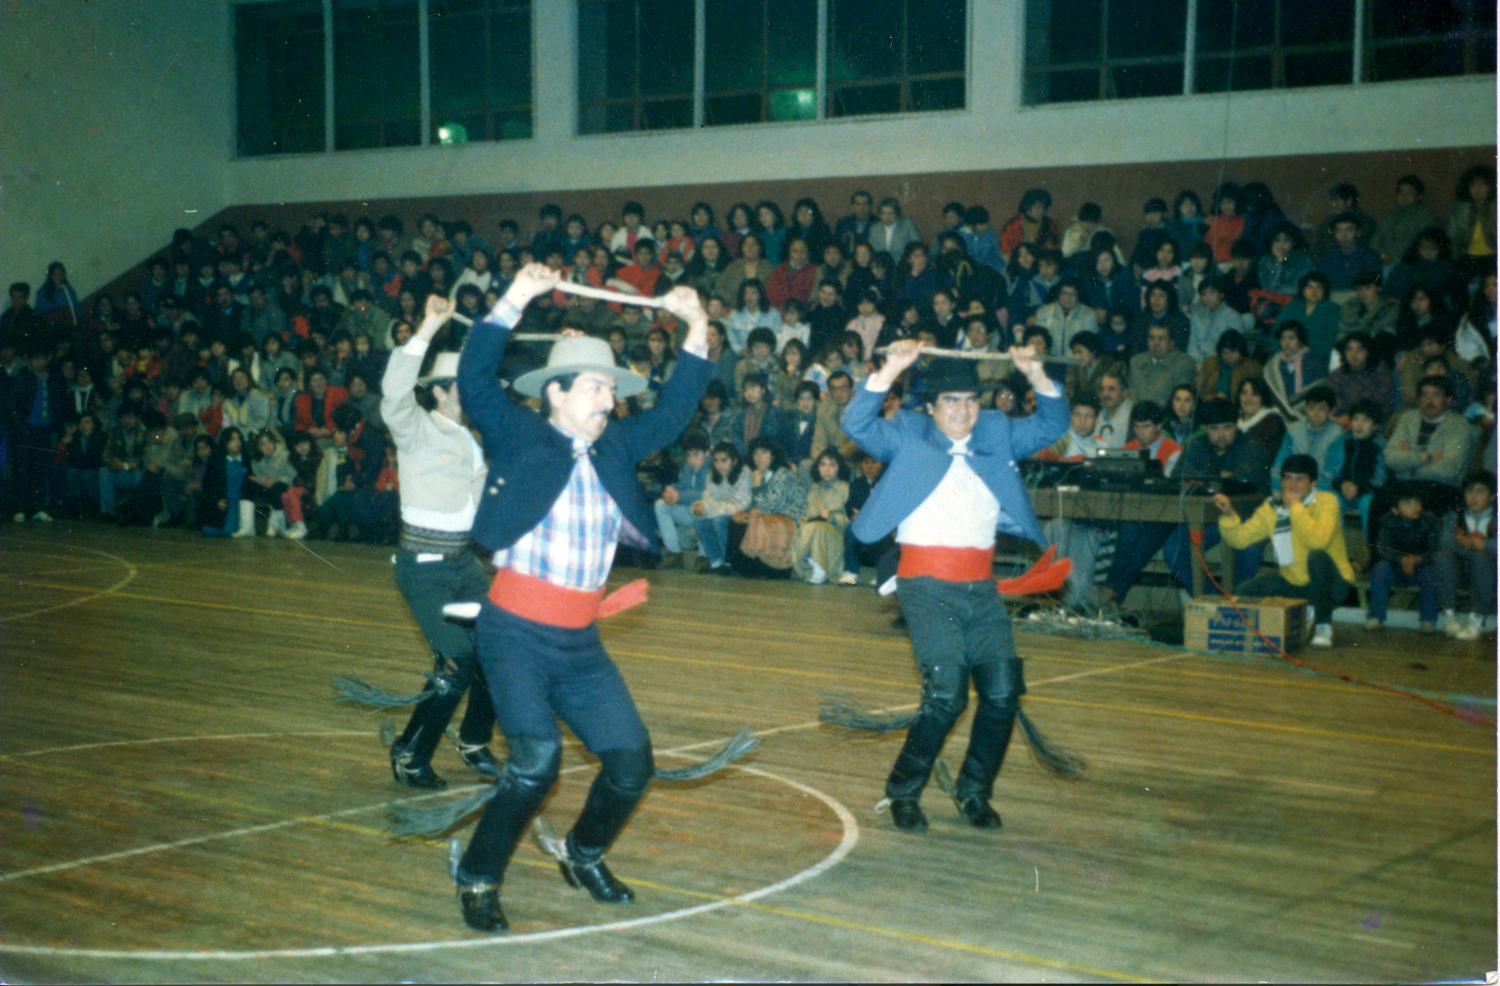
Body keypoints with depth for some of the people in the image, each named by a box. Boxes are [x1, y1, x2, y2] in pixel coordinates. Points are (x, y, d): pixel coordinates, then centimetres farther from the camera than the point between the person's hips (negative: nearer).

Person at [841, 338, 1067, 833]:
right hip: (928, 583, -5)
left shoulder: (997, 436, 17)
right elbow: (857, 424, -6)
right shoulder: (908, 436, 6)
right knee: (947, 692, -16)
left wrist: (1037, 375, 4)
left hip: (981, 587, 5)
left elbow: (1052, 425, 21)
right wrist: (891, 369, -17)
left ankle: (974, 792, 16)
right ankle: (904, 791, 4)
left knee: (1003, 691, -4)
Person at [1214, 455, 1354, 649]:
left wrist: (1295, 506, -28)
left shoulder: (1327, 501, -15)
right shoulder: (1272, 507, 1)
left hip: (1330, 583, -5)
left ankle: (1323, 626, -15)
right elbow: (1240, 538, -3)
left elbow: (1318, 540, -33)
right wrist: (1229, 515, -21)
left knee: (1317, 556, -35)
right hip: (1292, 582, 5)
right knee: (1243, 593, -12)